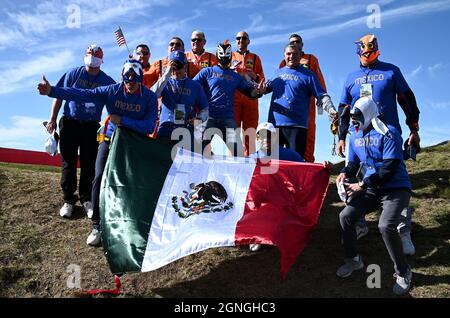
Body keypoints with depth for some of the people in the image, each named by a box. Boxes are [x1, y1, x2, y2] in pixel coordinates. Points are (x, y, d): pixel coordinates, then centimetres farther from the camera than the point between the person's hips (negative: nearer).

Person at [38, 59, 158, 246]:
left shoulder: (150, 97, -13)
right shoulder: (111, 91, -10)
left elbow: (149, 127, -19)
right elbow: (82, 95, -18)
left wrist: (122, 120, -23)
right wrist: (52, 91, -29)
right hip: (110, 141, 1)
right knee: (100, 178, -13)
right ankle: (97, 226, -1)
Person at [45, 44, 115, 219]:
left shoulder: (107, 81, 2)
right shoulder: (73, 74, 2)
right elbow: (59, 96, 5)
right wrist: (52, 119, 1)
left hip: (91, 126, 0)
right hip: (69, 123, 0)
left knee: (89, 164, 3)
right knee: (68, 162, 3)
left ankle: (86, 199, 16)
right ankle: (68, 200, 11)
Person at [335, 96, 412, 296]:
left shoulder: (388, 134, -16)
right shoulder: (355, 137, 7)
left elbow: (389, 168, -22)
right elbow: (353, 163, 17)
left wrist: (362, 185, -24)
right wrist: (345, 173, -7)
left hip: (396, 188, -7)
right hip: (372, 189, 7)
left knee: (386, 226, -28)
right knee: (345, 216, -4)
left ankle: (403, 272, -4)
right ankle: (353, 260, 19)